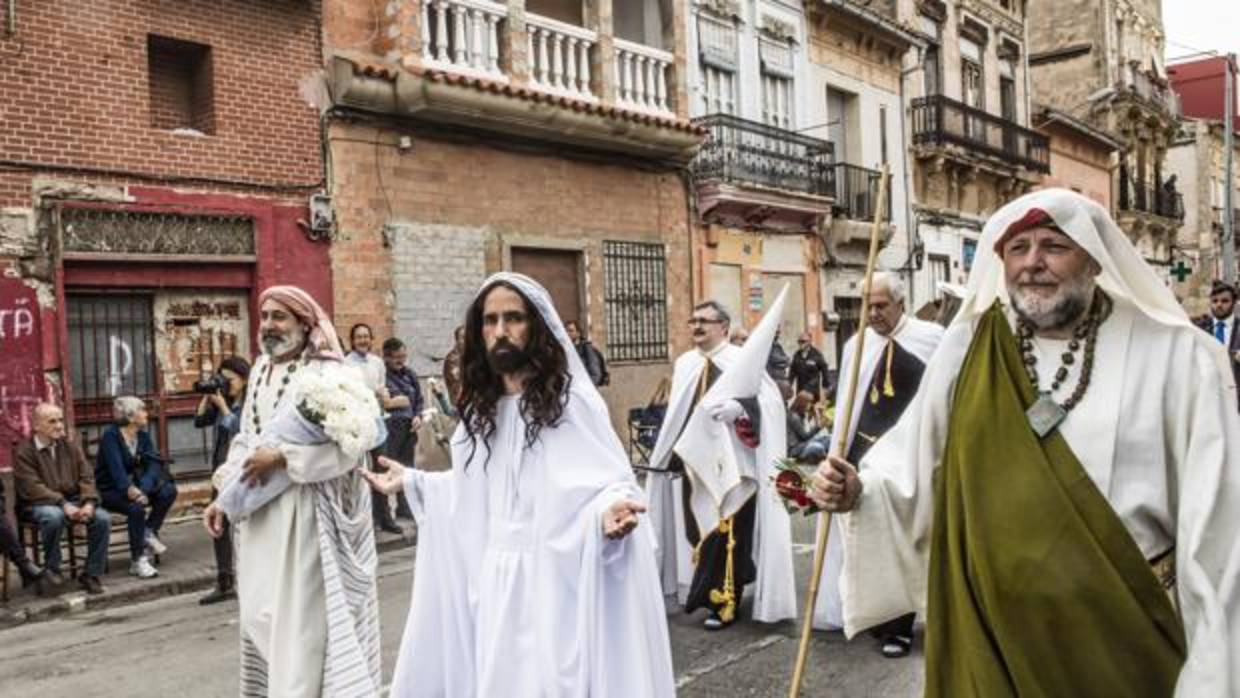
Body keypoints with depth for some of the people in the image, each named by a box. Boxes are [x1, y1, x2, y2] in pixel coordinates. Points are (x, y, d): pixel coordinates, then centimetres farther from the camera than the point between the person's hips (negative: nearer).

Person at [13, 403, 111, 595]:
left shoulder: (71, 447, 11)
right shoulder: (23, 452, -5)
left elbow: (87, 478, 4)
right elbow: (32, 488, -16)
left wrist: (89, 502, -16)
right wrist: (63, 504, -27)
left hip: (72, 501, 4)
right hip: (38, 504, -4)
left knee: (103, 518, -22)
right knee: (54, 516, -39)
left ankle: (91, 575, -9)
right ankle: (51, 568, -11)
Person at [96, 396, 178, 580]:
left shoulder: (143, 435, 4)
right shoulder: (110, 435, -13)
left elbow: (153, 464, -9)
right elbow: (116, 468, -27)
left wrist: (142, 489, -28)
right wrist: (129, 489, -44)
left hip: (133, 486, 6)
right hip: (110, 490, -6)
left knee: (169, 491, -18)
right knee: (136, 506, -33)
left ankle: (149, 532, -2)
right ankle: (137, 561, -24)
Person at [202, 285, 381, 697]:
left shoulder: (327, 372, -12)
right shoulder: (260, 371, 13)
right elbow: (245, 440, 17)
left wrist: (281, 457, -19)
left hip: (305, 514, -7)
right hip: (258, 513, 7)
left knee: (301, 617, -3)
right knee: (261, 612, 13)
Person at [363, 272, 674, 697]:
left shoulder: (572, 398, -10)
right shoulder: (481, 407, 10)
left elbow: (611, 481, -13)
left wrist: (609, 510, -34)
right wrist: (411, 481, 22)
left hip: (553, 581, -6)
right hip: (493, 582, 6)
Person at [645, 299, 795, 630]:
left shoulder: (743, 359, -5)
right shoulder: (684, 364, 12)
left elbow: (768, 400, -16)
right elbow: (674, 414, 16)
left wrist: (739, 408, -33)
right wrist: (671, 453, 13)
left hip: (731, 462, -5)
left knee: (728, 531, -4)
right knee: (697, 528, 12)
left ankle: (724, 600, 3)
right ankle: (700, 590, 26)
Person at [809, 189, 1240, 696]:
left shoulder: (1177, 357, -8)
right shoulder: (967, 350, 0)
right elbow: (913, 459, 3)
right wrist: (858, 492, -16)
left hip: (1125, 630, -1)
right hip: (988, 625, 2)